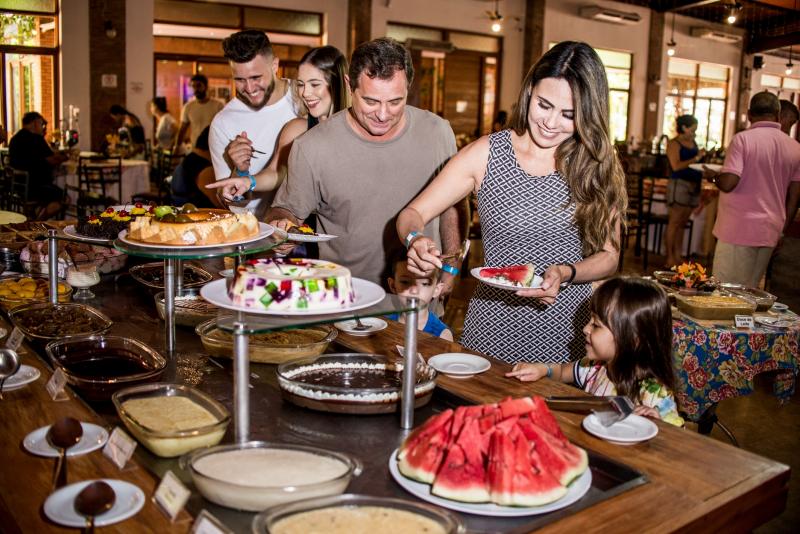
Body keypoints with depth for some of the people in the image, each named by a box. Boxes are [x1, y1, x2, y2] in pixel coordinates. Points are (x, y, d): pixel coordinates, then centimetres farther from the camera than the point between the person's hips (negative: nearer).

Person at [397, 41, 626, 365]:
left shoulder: (599, 166, -1)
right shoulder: (486, 153, -5)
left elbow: (608, 256, 2)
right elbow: (412, 214, -3)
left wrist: (566, 274, -17)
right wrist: (415, 240, -25)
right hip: (495, 329, 0)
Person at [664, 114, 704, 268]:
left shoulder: (693, 142, 17)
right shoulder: (674, 144, -6)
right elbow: (676, 166, -17)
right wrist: (695, 158, -18)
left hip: (694, 185, 8)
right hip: (679, 184, -8)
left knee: (682, 223, 10)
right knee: (674, 222, -5)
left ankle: (678, 257, 14)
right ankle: (670, 258, -1)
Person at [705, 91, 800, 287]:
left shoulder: (743, 139, -11)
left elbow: (728, 183, -19)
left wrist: (713, 175, 3)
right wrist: (782, 231, 20)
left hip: (739, 229, -6)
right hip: (770, 233, 6)